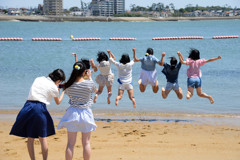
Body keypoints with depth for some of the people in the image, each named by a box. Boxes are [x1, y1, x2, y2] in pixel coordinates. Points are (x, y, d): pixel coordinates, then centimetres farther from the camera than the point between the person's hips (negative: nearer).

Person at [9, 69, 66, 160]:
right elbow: (58, 102, 17)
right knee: (43, 138, 7)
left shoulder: (38, 79, 13)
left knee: (30, 138, 8)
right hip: (40, 109, -4)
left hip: (28, 107, 4)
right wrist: (63, 92, 33)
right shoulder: (53, 87, 1)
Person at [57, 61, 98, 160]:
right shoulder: (90, 83, -14)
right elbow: (95, 90, 9)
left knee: (70, 143, 6)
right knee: (86, 143, 10)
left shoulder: (68, 85, -9)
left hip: (72, 113, 1)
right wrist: (90, 78, 21)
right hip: (85, 113, -1)